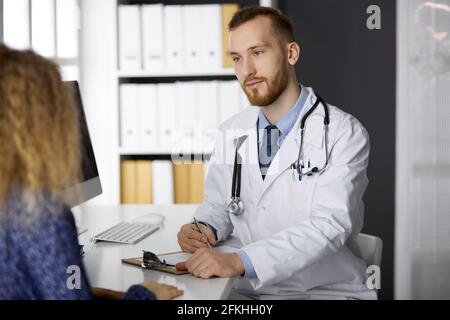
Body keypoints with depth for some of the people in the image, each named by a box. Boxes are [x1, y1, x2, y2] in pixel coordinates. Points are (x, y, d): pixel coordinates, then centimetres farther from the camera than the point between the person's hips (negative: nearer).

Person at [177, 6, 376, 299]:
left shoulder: (344, 134, -10)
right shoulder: (231, 132, 6)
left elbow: (329, 225, -21)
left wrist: (239, 261, -32)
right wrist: (205, 229, -7)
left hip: (325, 292, -3)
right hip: (246, 291, 3)